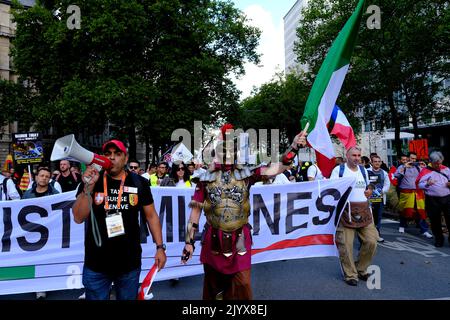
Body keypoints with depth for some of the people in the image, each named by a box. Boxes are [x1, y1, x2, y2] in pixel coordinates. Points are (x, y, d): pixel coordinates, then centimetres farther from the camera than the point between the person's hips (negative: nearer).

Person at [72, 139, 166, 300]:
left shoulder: (139, 183, -3)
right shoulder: (91, 181, -3)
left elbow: (151, 215, 3)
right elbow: (78, 218, -9)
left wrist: (160, 247, -1)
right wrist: (88, 187, -21)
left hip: (130, 264, 0)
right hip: (96, 264, 0)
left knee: (128, 298, 19)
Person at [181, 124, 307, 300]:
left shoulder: (245, 174, -2)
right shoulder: (206, 178, -3)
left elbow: (276, 168, -12)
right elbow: (195, 211, 0)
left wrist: (294, 148, -23)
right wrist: (189, 241, 0)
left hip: (240, 240, 0)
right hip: (213, 240, 0)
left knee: (242, 286, 4)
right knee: (213, 285, 16)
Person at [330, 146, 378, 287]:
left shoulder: (363, 169, 16)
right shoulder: (339, 169, -1)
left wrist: (369, 191, 8)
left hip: (364, 210, 5)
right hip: (345, 210, -5)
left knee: (371, 241, 3)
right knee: (346, 244, -3)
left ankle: (361, 269, 25)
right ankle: (350, 275, 14)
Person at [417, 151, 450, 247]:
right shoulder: (425, 171, -2)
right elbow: (419, 185, -5)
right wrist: (427, 184, -24)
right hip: (433, 200, -2)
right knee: (435, 220, 7)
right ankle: (438, 239, 22)